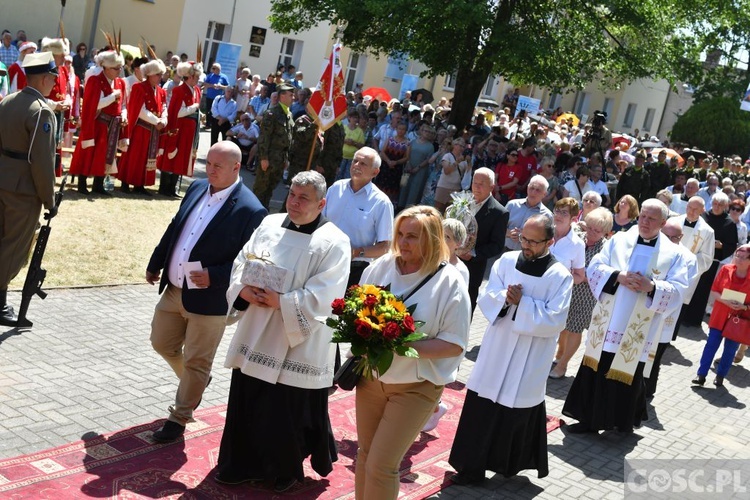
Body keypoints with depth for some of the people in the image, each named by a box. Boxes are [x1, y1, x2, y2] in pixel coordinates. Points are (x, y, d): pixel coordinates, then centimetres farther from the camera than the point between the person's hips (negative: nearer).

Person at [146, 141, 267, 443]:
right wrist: (155, 264, 16)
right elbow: (174, 228, 14)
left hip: (209, 299, -7)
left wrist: (215, 277, -26)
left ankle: (179, 418, 26)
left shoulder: (249, 210, -19)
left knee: (196, 363, 8)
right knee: (162, 343, 22)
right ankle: (196, 383, 47)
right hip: (173, 290, 7)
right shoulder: (197, 188, 3)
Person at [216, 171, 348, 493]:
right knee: (246, 403, 14)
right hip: (256, 336, 6)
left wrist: (282, 302, -21)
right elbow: (241, 262, 7)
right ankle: (243, 465, 32)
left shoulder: (333, 242, -11)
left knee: (289, 412, 5)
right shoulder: (270, 224, 6)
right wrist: (243, 289, -12)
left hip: (297, 345, -5)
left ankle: (286, 471, 28)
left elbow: (322, 297, -18)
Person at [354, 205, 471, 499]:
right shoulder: (381, 267, -3)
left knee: (381, 466, -3)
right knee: (365, 454, 16)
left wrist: (406, 346, -24)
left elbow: (454, 344, -14)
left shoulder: (449, 282, -14)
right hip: (371, 376, 4)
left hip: (415, 386, -4)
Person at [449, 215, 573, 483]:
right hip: (496, 350, 3)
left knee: (518, 413, 9)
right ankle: (472, 467, 19)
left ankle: (509, 465, 28)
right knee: (481, 410, 6)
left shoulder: (560, 277, -10)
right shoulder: (506, 261, 1)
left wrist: (521, 303, -19)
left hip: (529, 360, -3)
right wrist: (505, 299, -22)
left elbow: (554, 321, -16)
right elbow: (485, 299, -2)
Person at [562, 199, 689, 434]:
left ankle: (624, 420, 24)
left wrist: (652, 287, -23)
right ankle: (590, 419, 18)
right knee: (595, 371, 6)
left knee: (627, 375, 6)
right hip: (607, 324, 2)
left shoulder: (673, 254, 0)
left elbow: (678, 291, -6)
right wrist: (617, 276, -18)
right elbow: (594, 268, 0)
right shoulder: (618, 240, 4)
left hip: (637, 330, -2)